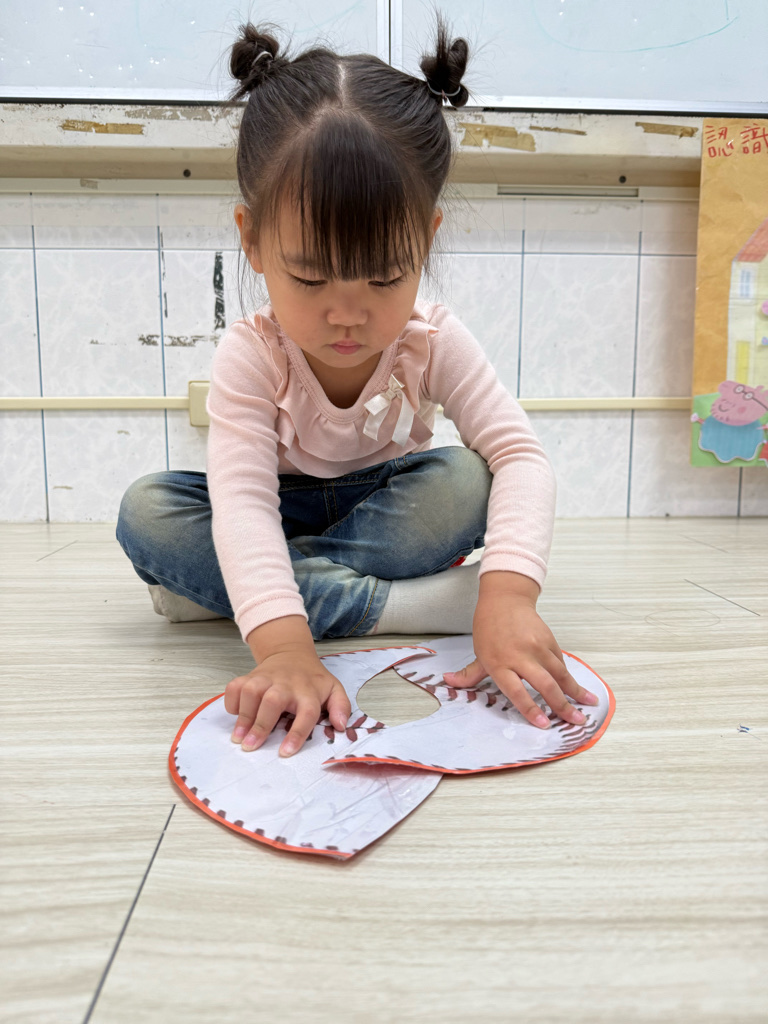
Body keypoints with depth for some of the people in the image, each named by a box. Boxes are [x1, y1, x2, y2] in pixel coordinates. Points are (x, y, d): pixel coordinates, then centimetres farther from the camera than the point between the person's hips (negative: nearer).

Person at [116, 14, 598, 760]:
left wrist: (508, 595, -48)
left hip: (389, 503, 1)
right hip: (281, 518, 0)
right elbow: (241, 498, -37)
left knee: (465, 480, -31)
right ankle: (403, 604, -33)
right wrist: (284, 644, -54)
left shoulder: (434, 343, -20)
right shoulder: (249, 356, -24)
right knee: (145, 511, -26)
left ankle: (212, 588, -27)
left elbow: (519, 455, -28)